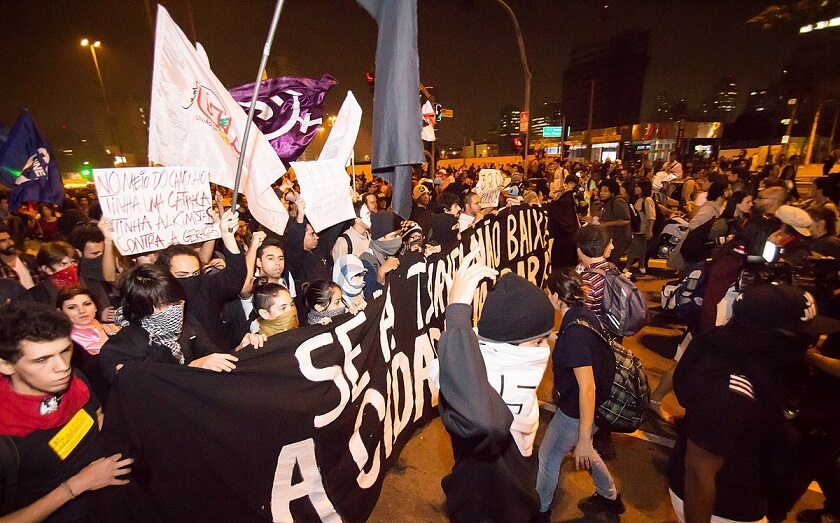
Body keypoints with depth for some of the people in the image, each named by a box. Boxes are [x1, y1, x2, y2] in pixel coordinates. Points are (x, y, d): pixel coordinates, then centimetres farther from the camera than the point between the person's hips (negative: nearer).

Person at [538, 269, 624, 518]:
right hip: (595, 406, 9)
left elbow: (587, 388, -31)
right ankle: (611, 497, 51)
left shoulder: (573, 333, -32)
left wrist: (584, 439, -25)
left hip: (577, 412, -9)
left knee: (547, 458, 13)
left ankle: (538, 509, 36)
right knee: (583, 452, 31)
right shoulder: (585, 315, -5)